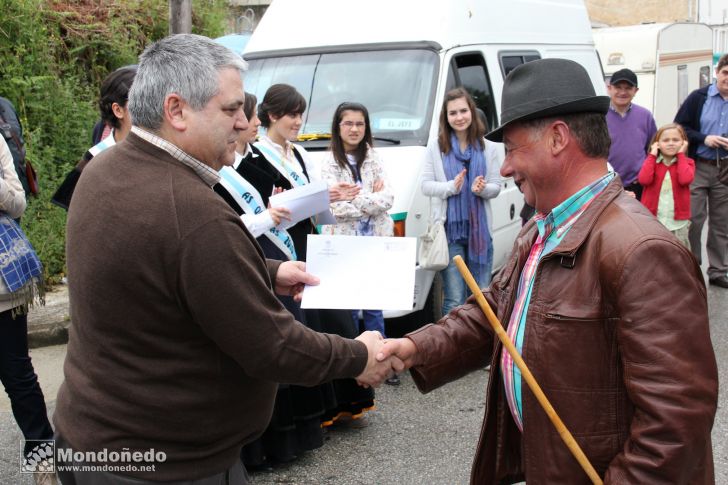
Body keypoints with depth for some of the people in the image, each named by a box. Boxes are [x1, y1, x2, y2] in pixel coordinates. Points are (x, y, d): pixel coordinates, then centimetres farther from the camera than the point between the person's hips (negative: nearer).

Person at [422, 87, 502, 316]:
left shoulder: (488, 148, 8)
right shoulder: (437, 148, 4)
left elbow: (496, 187, 8)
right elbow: (426, 185, 2)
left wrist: (482, 188, -15)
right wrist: (451, 187, -16)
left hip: (480, 228, 2)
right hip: (449, 229, -2)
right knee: (454, 299, -3)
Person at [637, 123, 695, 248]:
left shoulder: (687, 162, 2)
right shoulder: (651, 161, 3)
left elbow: (685, 179, -21)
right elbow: (644, 180, -17)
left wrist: (681, 155, -11)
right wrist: (652, 155, -9)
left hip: (678, 222, 0)